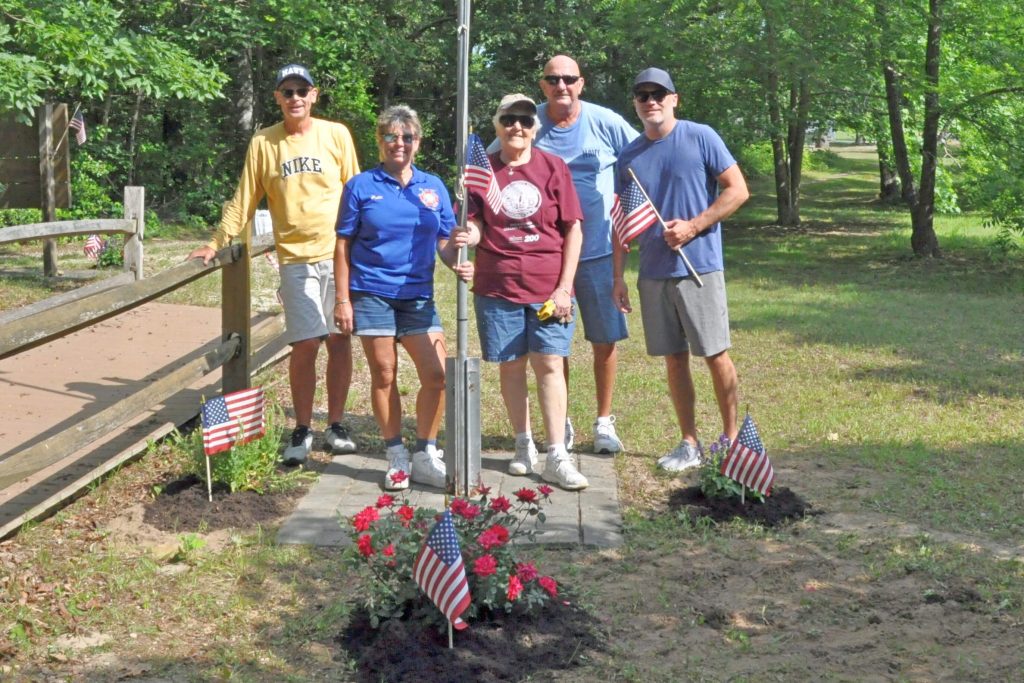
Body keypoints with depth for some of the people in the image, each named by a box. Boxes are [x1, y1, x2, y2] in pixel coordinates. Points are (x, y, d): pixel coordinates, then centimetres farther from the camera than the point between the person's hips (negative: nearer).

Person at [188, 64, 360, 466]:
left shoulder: (336, 135, 5)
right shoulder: (263, 143, 5)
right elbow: (245, 199, 9)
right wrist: (218, 242, 4)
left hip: (340, 252, 1)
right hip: (296, 257, -1)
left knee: (339, 340, 5)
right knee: (305, 344, -6)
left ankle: (336, 425, 18)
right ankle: (302, 430, 9)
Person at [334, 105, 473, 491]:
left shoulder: (433, 187, 8)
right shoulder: (361, 187, 0)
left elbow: (445, 240, 9)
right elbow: (343, 245, 0)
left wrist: (457, 263, -14)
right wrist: (343, 299, -5)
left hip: (417, 296, 3)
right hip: (371, 295, -2)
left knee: (437, 374, -4)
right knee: (384, 375, 4)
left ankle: (425, 456, 12)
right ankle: (397, 458, 17)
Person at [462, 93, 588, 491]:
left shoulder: (553, 167, 2)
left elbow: (574, 230, 1)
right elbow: (475, 227, 3)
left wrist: (564, 287, -5)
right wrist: (466, 237, -22)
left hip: (548, 288, -1)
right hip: (498, 287, 1)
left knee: (549, 365, -5)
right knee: (510, 366, 7)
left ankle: (557, 458, -4)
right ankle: (524, 446, 22)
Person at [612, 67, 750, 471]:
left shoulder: (701, 138, -4)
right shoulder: (629, 157, 10)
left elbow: (738, 190, -6)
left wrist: (693, 226, -15)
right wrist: (618, 277, 7)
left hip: (699, 267, -4)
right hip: (653, 272, 5)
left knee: (716, 355, 0)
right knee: (675, 358, 9)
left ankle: (731, 438, 14)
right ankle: (689, 443, 17)